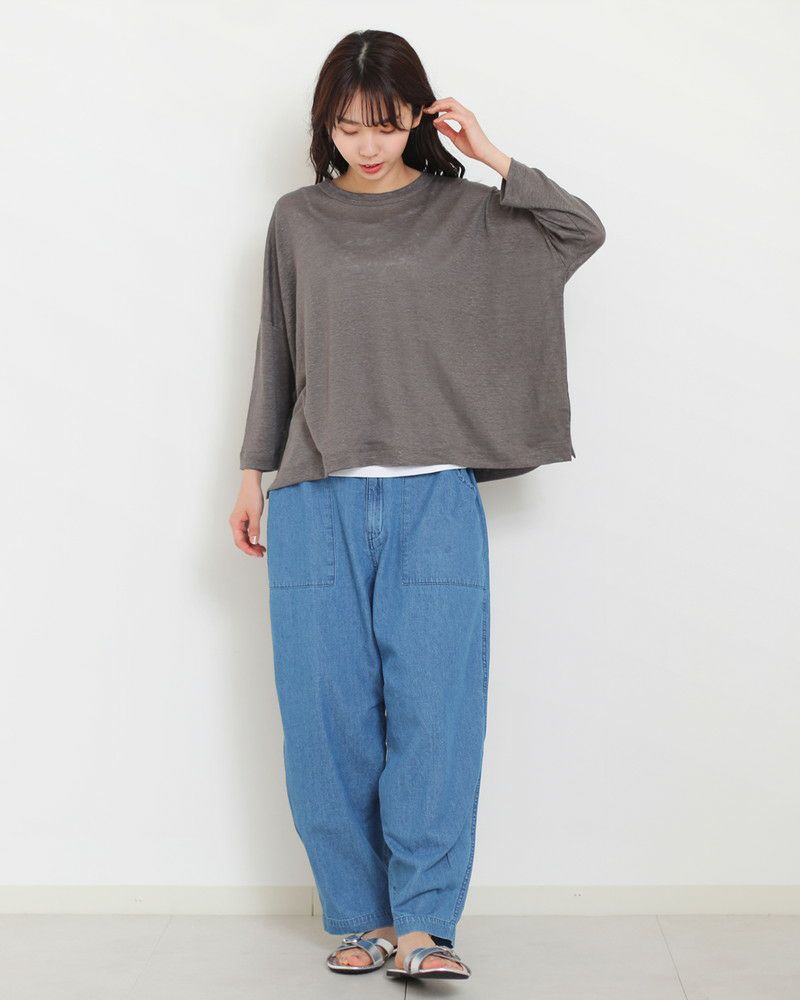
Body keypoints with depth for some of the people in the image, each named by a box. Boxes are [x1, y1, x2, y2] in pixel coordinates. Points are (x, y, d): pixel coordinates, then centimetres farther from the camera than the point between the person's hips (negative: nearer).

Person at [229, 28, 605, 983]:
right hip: (317, 500, 1)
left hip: (434, 498, -1)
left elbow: (583, 231, -2)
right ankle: (359, 916, 13)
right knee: (328, 710, 1)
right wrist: (252, 476, 12)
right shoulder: (297, 220, 11)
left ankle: (422, 923, 3)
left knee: (435, 706, -5)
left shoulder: (467, 214, 9)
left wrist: (493, 158, -2)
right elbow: (276, 357, 14)